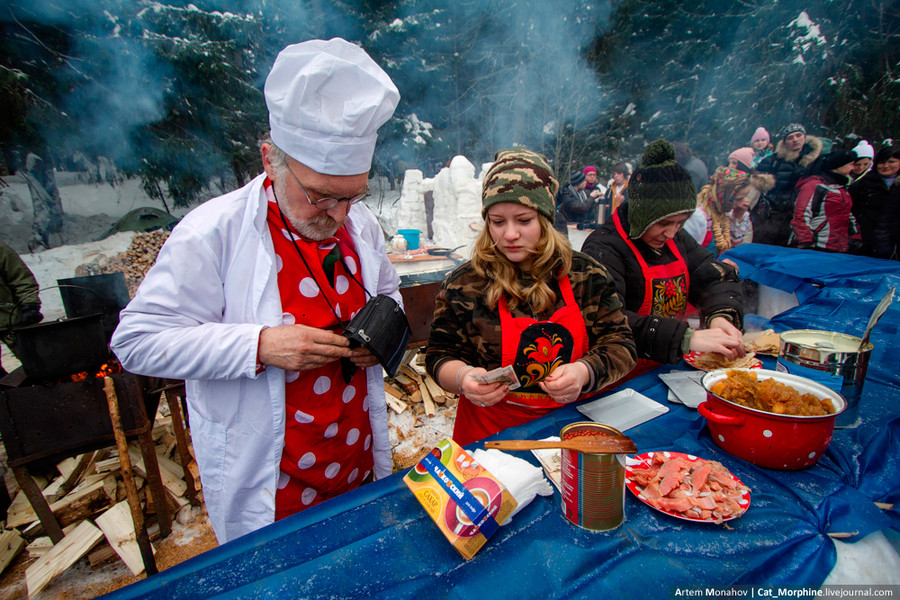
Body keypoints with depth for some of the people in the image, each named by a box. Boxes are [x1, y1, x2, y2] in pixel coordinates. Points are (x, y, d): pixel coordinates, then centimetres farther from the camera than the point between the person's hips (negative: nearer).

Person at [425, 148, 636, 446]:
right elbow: (440, 356, 0)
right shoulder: (463, 285, -6)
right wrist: (464, 377, -21)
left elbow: (620, 346, 1)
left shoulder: (586, 274, 0)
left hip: (572, 424, 2)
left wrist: (583, 372, -19)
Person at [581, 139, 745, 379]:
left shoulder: (677, 239, 10)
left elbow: (718, 277, 12)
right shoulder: (603, 248, -17)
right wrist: (686, 339, -32)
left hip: (672, 368, 3)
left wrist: (720, 315, -10)